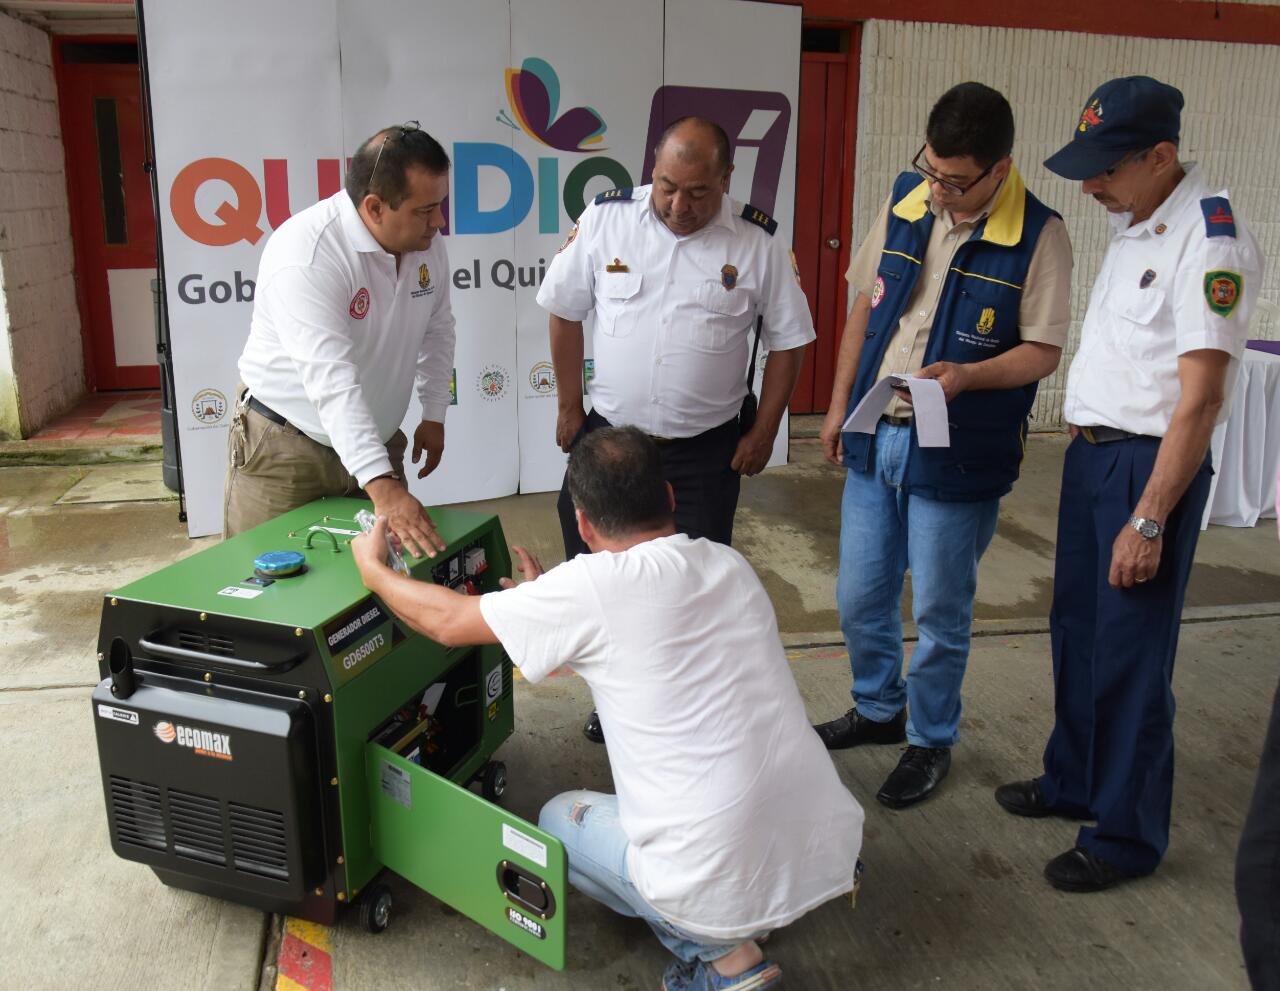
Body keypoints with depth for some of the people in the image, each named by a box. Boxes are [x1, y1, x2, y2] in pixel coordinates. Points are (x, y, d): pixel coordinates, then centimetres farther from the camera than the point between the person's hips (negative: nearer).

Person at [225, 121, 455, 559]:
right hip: (285, 449, -5)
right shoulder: (306, 253, -26)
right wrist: (381, 486, -42)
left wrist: (434, 415, 9)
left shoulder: (427, 241, -5)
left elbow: (436, 329, 12)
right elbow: (330, 379, -35)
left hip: (374, 441, 6)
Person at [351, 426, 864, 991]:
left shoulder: (596, 585, -14)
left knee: (560, 819, 22)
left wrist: (373, 568, 17)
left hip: (727, 887, -6)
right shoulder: (730, 564, 4)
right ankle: (732, 929, 19)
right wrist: (546, 598, 30)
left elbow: (449, 622, 0)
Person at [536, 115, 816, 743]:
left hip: (706, 452, -1)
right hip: (609, 433, 2)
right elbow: (565, 310, 5)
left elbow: (788, 339, 3)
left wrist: (764, 431, 0)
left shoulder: (758, 242, -6)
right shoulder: (605, 219, -4)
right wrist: (571, 408, 5)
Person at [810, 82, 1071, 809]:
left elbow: (1044, 351, -9)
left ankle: (932, 741, 31)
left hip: (957, 456, -5)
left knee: (940, 612, 9)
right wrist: (840, 405, 9)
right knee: (860, 598, 16)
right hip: (875, 438, 5)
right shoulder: (904, 203, 2)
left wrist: (966, 376, -27)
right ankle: (879, 709, 40)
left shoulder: (1039, 236, -12)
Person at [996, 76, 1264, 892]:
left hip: (1150, 464, -8)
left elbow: (1200, 399, -20)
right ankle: (1074, 783, 36)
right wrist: (1087, 448, 11)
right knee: (1076, 631, 17)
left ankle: (1127, 834, 18)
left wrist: (1148, 521, -20)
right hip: (1090, 450, 9)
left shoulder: (1210, 242, -17)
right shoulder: (1133, 224, 10)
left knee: (1129, 656, 1)